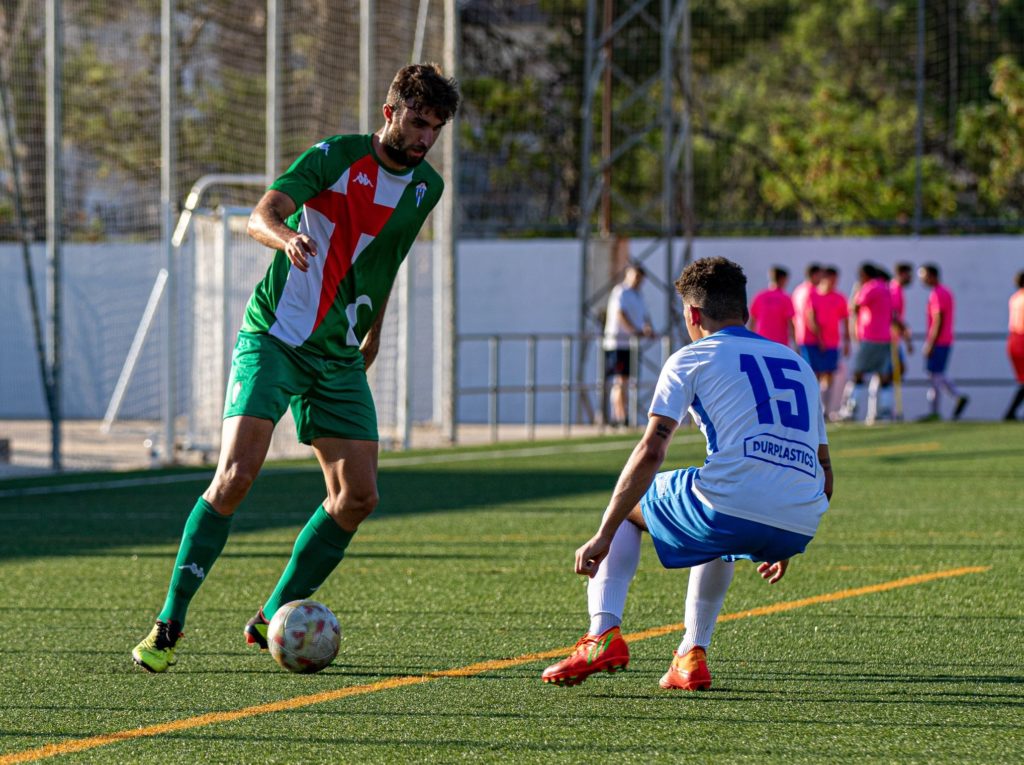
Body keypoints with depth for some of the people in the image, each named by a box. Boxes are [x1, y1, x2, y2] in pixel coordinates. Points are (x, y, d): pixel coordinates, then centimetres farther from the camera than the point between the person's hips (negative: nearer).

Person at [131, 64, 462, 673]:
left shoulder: (426, 188, 9)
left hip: (340, 360, 6)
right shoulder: (335, 157, -10)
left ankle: (274, 619, 13)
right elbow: (261, 215, -24)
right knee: (237, 474, -20)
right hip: (274, 339, -6)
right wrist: (287, 237, -46)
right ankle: (170, 622, -12)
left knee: (359, 496, -2)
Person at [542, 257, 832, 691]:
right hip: (798, 530, 5)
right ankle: (692, 657, 27)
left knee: (624, 508, 24)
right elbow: (823, 476, 26)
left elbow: (649, 455, -1)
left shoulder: (692, 359, 10)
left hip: (731, 504, -5)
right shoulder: (798, 365, 26)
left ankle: (603, 634, 6)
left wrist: (603, 537, 2)